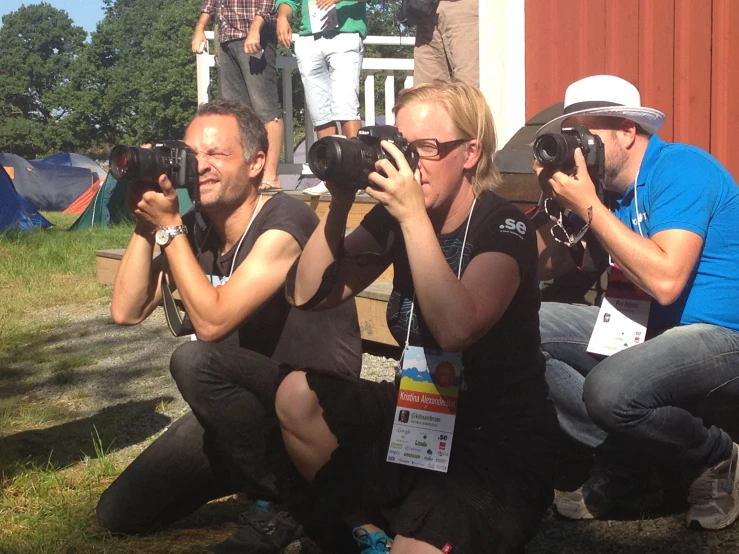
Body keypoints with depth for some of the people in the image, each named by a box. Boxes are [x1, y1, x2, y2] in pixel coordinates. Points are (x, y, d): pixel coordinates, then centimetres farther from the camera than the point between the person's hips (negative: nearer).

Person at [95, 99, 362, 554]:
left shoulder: (283, 222, -20)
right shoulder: (197, 230, 3)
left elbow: (212, 322, -27)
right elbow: (127, 312, -3)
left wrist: (169, 227, -21)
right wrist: (146, 224, -10)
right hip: (246, 404, 7)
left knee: (196, 360, -34)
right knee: (121, 512, 1)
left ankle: (281, 503, -14)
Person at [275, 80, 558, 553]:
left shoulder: (504, 228, -17)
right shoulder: (393, 218, 2)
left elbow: (455, 330, -34)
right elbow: (310, 294, -1)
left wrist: (413, 214, -31)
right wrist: (339, 203, -13)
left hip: (500, 444, -7)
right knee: (297, 396, -8)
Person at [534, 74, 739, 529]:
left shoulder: (680, 168, -16)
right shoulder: (606, 184, 7)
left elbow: (665, 281, -30)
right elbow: (550, 267, 9)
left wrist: (588, 206, -24)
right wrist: (552, 197, -6)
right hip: (647, 329, 9)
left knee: (609, 389, -36)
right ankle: (628, 467, 2)